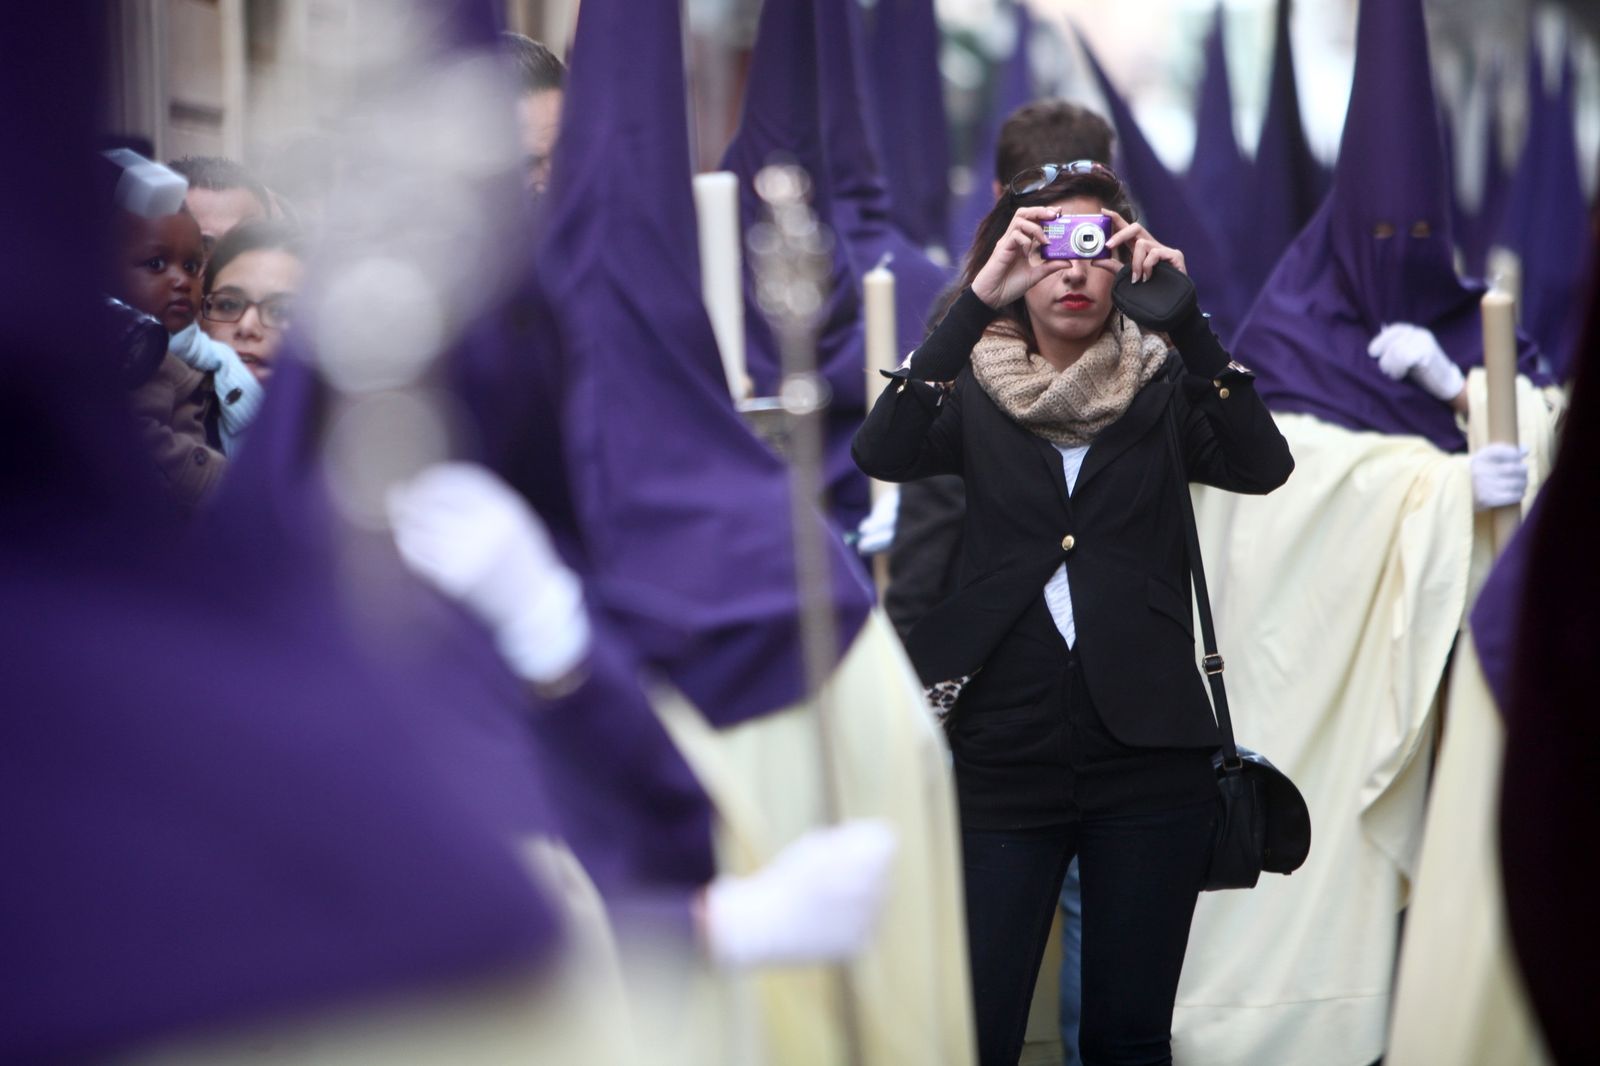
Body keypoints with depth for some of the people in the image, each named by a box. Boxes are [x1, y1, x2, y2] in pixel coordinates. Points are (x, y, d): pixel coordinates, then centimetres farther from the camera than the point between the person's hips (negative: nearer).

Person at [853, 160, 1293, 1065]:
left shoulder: (1162, 389, 7)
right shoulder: (977, 395, 6)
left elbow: (1263, 467, -11)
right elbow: (882, 453, -14)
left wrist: (1182, 315, -17)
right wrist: (978, 301, -19)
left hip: (1149, 754, 0)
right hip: (1004, 750, 0)